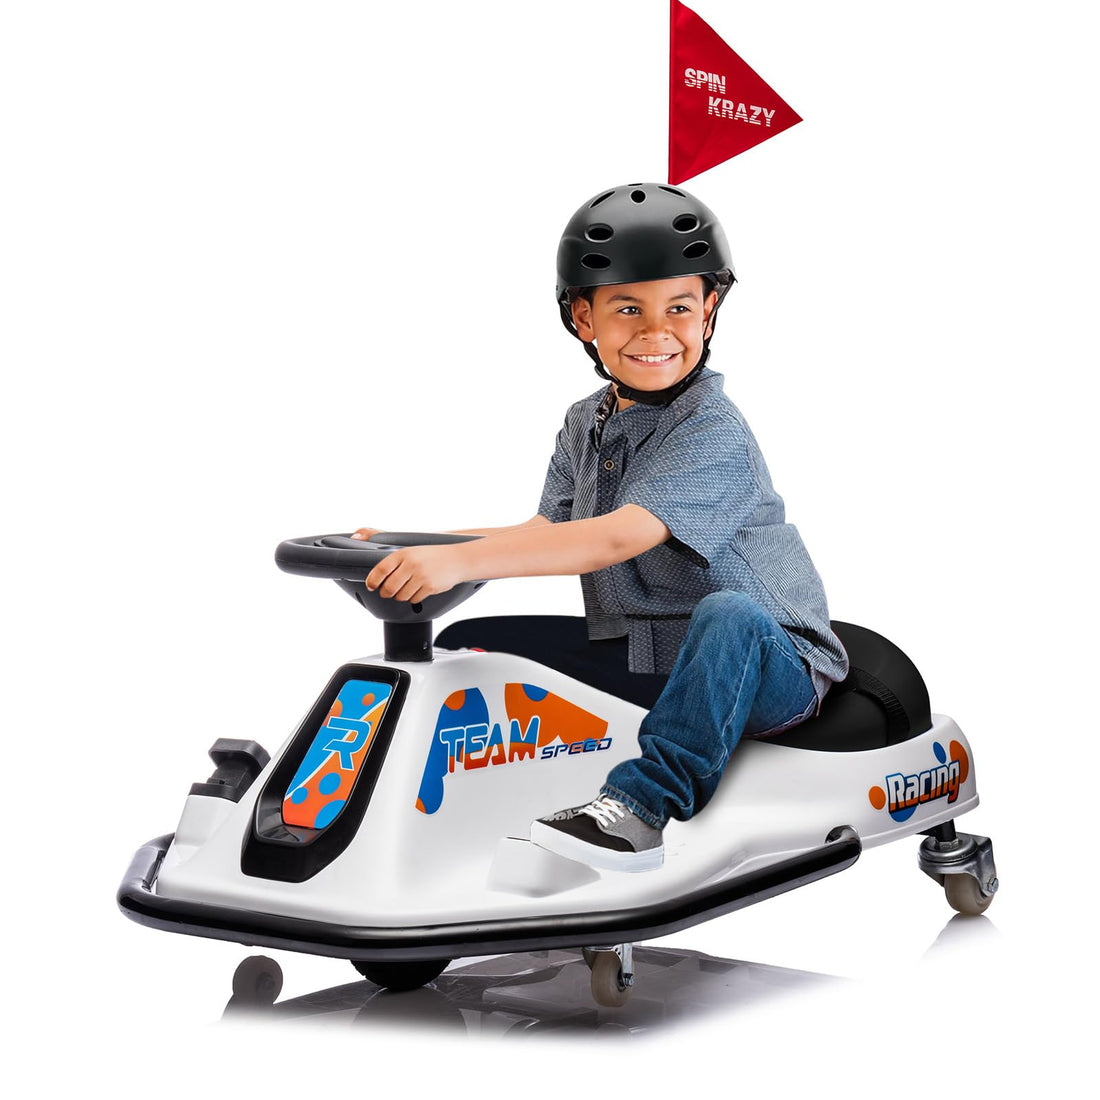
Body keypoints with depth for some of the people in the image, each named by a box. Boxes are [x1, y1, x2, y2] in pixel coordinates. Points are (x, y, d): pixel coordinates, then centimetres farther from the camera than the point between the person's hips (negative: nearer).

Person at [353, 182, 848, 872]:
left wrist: (459, 561, -41)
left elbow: (618, 537, -33)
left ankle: (643, 804, -41)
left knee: (729, 612, -41)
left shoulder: (713, 435, -20)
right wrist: (412, 547, -3)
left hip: (768, 666, -7)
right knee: (470, 644, 0)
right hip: (636, 660, 7)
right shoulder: (586, 425, 9)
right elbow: (547, 532, 10)